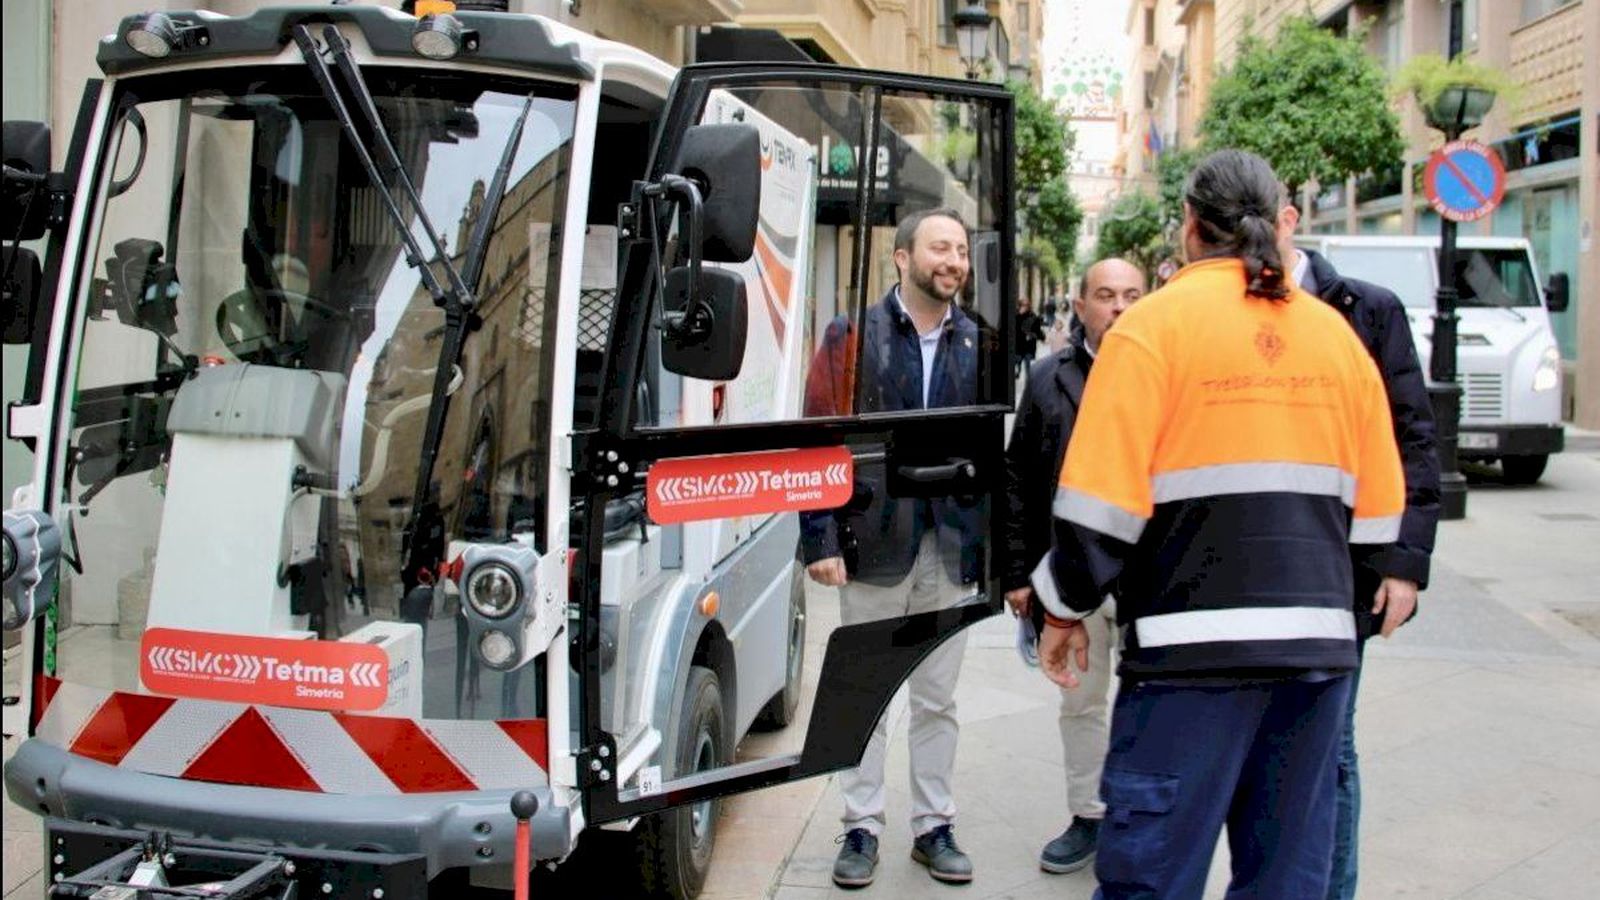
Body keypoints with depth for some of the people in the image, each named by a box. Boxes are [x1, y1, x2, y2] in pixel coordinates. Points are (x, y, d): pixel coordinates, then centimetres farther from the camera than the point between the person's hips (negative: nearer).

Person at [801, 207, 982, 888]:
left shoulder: (977, 345, 7)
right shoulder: (852, 338, 0)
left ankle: (934, 825, 23)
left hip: (950, 550, 2)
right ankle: (862, 828, 18)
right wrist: (821, 539, -11)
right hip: (874, 545, -2)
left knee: (937, 699, 12)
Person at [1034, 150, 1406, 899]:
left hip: (1196, 643, -5)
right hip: (1319, 641, 6)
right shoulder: (1336, 333, 10)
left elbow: (1101, 497, -10)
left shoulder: (1155, 324, -5)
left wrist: (1065, 610, 3)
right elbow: (1379, 506, 12)